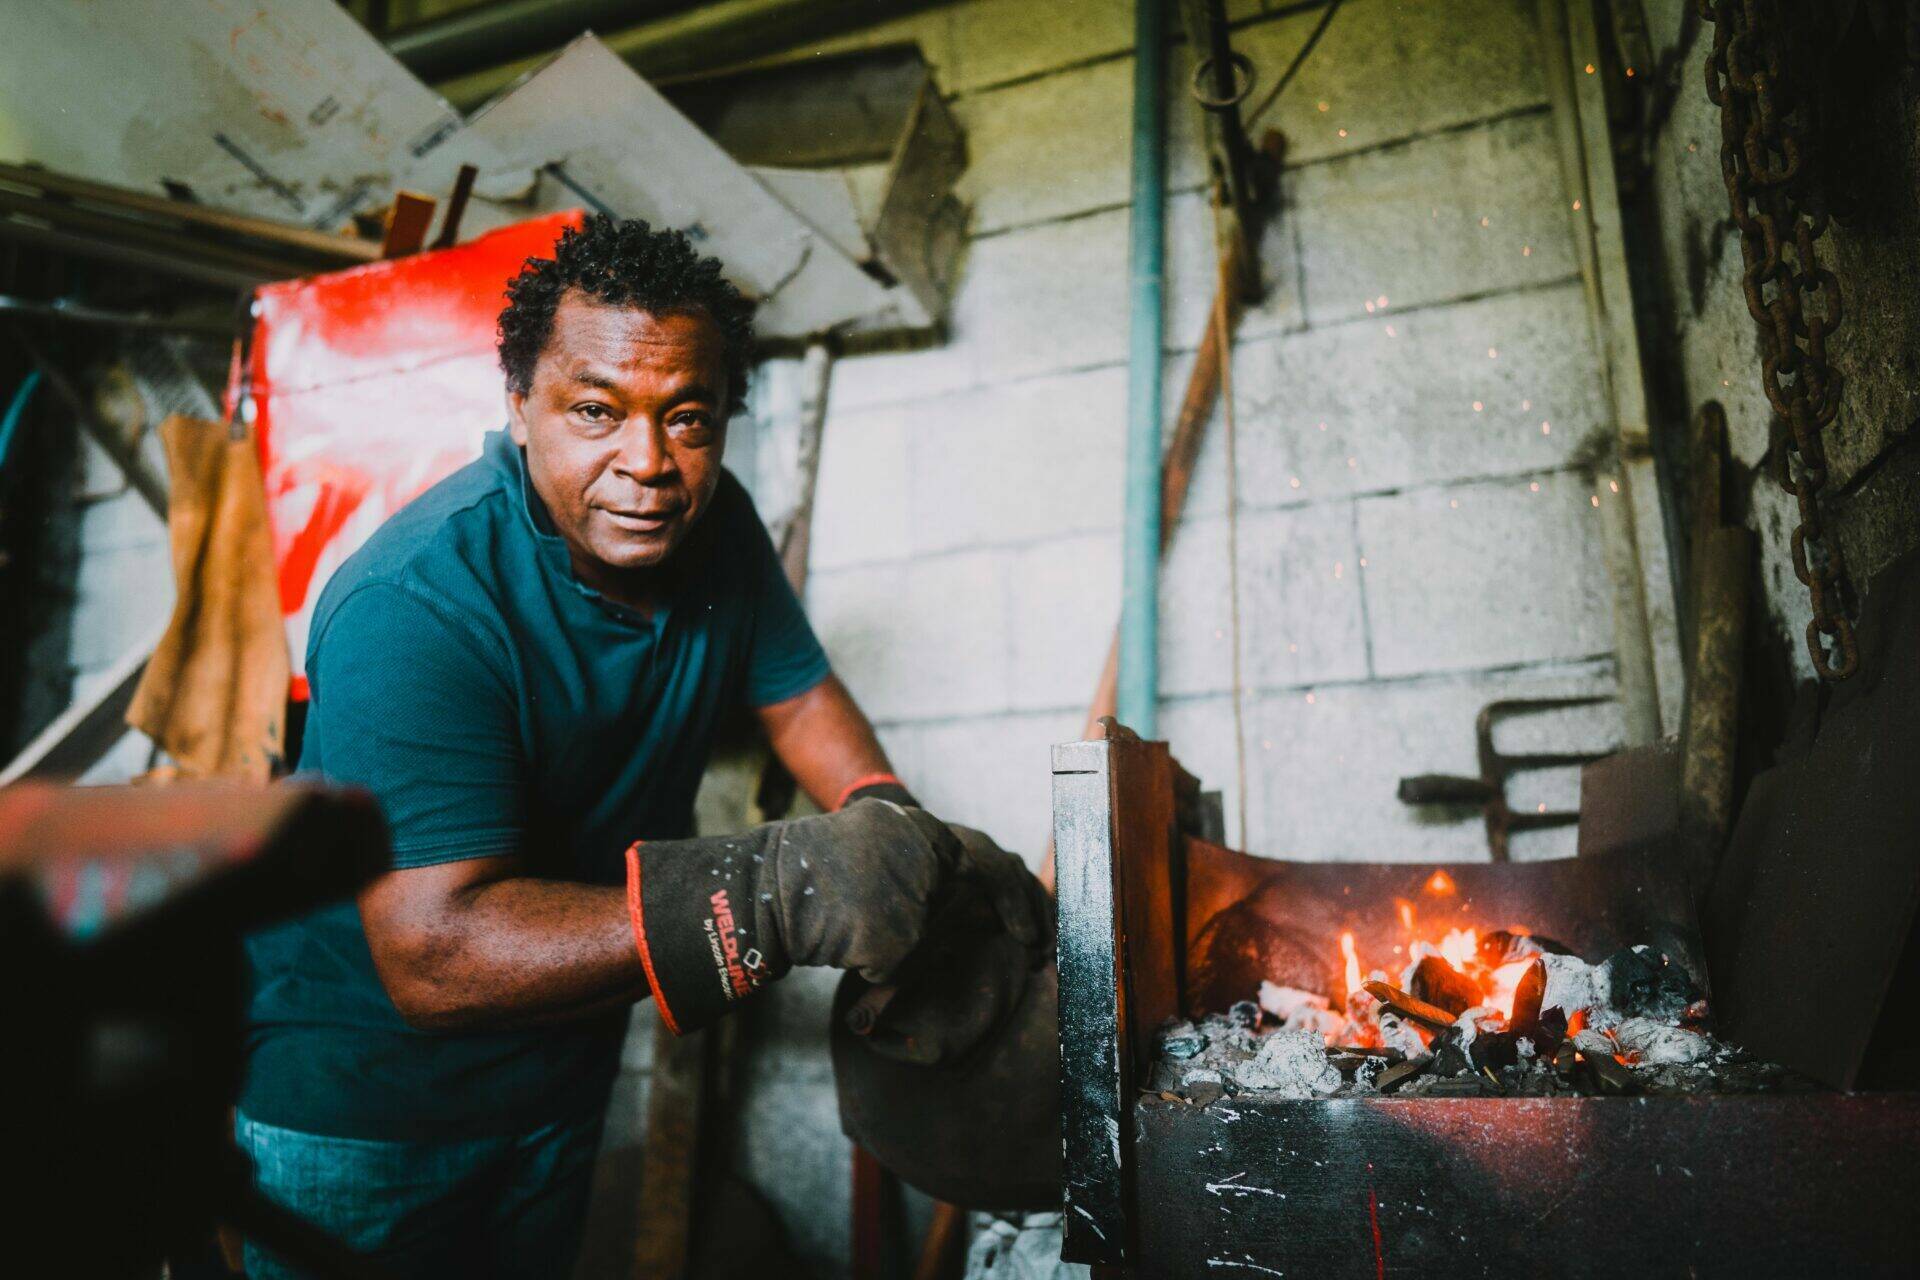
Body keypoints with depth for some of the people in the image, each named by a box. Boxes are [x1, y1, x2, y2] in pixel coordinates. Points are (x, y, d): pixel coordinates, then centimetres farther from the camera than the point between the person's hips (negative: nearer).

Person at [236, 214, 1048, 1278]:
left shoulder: (714, 525, -8)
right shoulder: (414, 610, -31)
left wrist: (890, 824, -19)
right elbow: (433, 954, -36)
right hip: (357, 1099, -6)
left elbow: (798, 694, 3)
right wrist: (770, 894, -47)